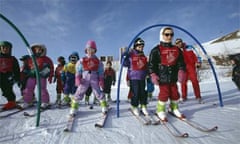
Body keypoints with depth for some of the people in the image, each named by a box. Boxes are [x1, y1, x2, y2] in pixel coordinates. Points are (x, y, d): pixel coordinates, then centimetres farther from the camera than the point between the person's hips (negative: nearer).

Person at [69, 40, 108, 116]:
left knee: (98, 93, -1)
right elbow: (78, 71, 5)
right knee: (79, 93, 0)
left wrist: (101, 80, 0)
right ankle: (74, 108, 13)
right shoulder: (82, 61, 2)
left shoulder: (98, 61, 4)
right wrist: (77, 79, -7)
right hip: (84, 79, 0)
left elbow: (101, 72, 7)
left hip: (94, 79, 0)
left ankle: (104, 107, 14)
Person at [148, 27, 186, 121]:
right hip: (162, 77, -5)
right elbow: (151, 64, -7)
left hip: (173, 77, 6)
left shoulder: (176, 50, 11)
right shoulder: (156, 50, -5)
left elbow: (181, 62, 13)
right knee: (164, 94, -4)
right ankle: (160, 111, 15)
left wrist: (181, 71, -1)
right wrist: (153, 75, -15)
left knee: (175, 94, 11)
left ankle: (174, 109, 33)